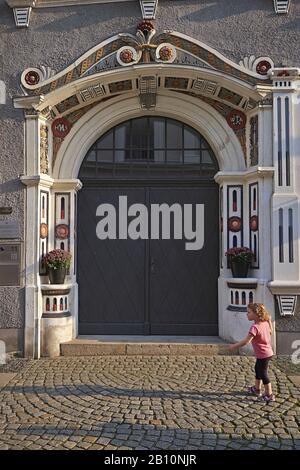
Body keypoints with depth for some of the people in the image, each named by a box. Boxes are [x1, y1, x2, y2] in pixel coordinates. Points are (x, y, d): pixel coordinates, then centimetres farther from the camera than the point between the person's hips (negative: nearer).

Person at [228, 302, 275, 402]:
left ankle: (269, 395, 16)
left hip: (263, 355, -9)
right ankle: (257, 389, 40)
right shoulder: (265, 323, -3)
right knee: (258, 369, 24)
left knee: (263, 374, 5)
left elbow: (246, 341, -30)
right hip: (268, 352, 9)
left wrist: (234, 346, -21)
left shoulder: (255, 327, -28)